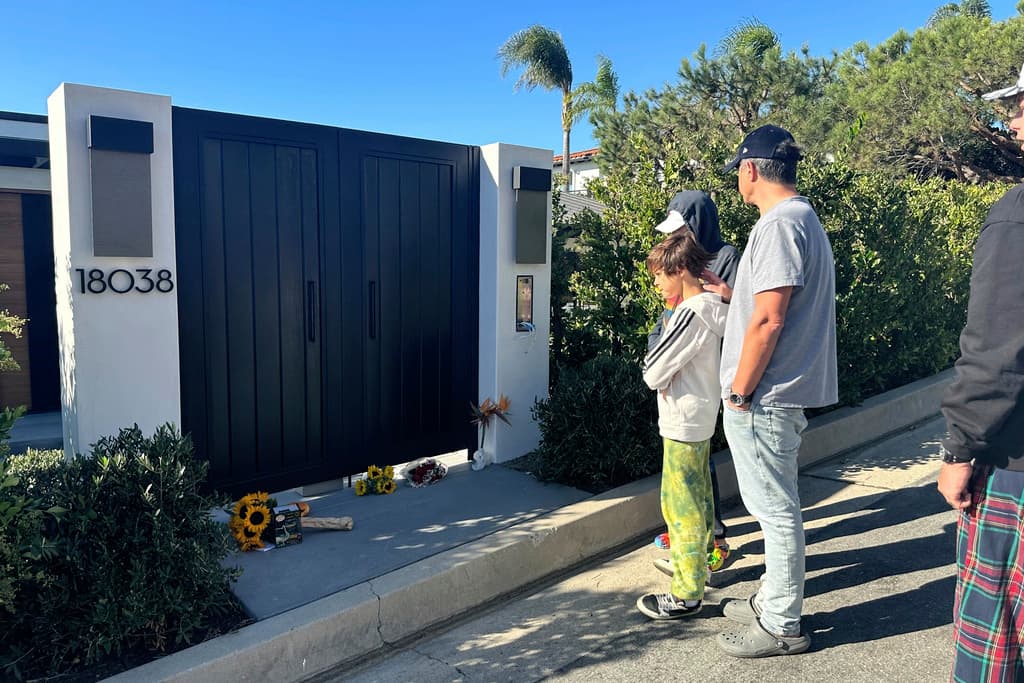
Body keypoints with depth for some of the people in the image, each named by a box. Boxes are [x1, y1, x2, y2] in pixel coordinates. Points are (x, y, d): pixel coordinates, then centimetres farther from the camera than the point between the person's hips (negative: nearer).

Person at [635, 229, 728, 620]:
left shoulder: (689, 314, -22)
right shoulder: (710, 310, 7)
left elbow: (653, 373, -22)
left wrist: (656, 372, -2)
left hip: (683, 425, -10)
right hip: (701, 420, 10)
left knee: (680, 505, 0)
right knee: (697, 498, 22)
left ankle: (686, 594, 10)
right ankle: (697, 561, 40)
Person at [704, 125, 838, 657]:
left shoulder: (779, 224, -17)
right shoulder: (804, 219, 16)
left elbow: (768, 320, -23)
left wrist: (739, 393, -16)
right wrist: (732, 294, 20)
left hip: (764, 396, -11)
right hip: (784, 392, 11)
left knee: (775, 511, 1)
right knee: (777, 507, 19)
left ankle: (781, 627, 14)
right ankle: (773, 601, 34)